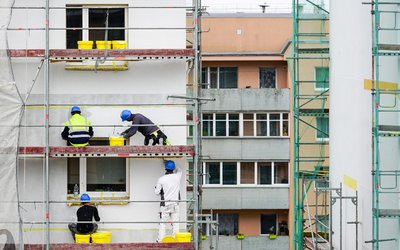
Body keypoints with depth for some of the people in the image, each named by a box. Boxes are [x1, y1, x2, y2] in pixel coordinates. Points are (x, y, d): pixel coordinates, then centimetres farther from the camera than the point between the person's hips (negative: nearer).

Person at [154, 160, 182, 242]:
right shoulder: (177, 177, -3)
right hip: (175, 204, 2)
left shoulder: (161, 179, -9)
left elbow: (157, 192, -2)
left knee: (162, 223, 4)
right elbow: (179, 170, 22)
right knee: (175, 223, 5)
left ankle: (160, 240, 3)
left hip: (165, 205, -1)